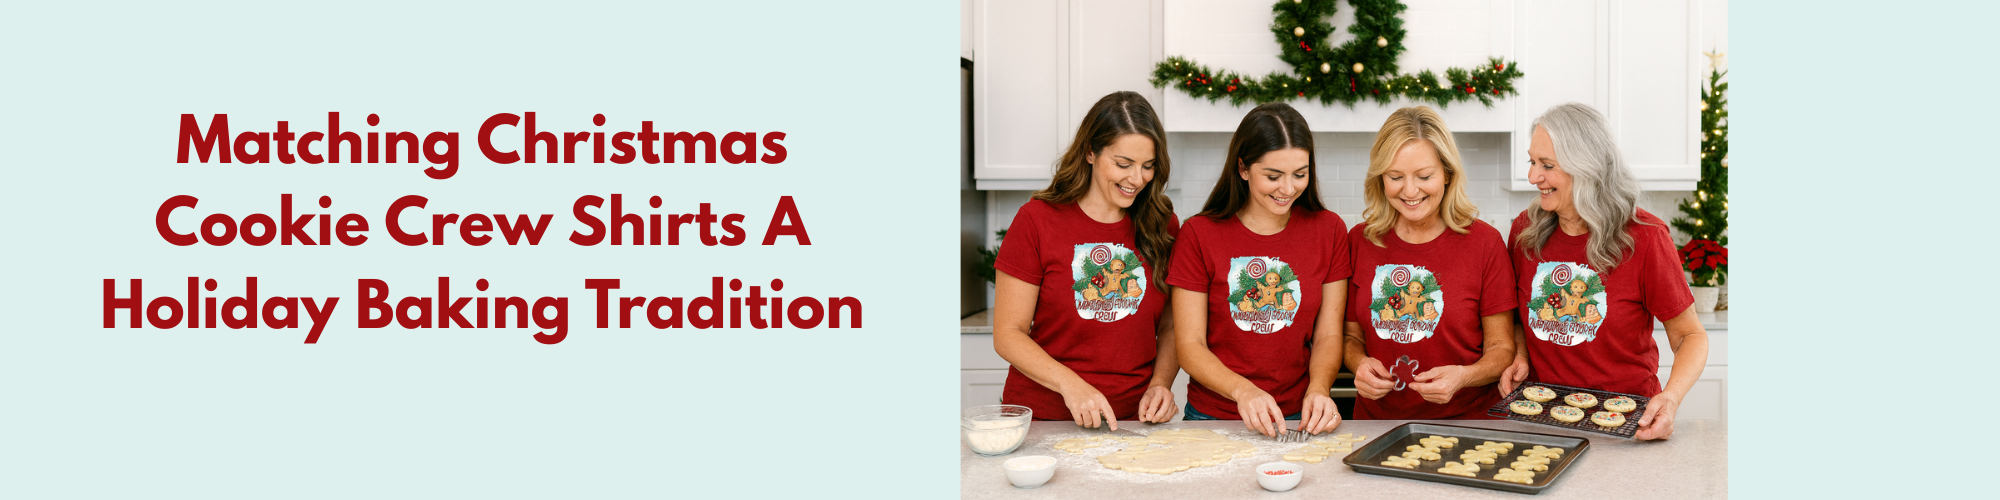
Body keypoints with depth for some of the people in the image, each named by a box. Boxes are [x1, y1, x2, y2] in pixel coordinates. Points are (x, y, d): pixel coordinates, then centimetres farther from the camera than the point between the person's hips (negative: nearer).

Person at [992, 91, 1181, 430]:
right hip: (1044, 417, -2)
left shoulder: (1162, 226, 9)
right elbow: (1008, 334, -3)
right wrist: (1071, 385, -16)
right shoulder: (1037, 221, -2)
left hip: (1133, 420, 2)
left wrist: (1160, 383, -3)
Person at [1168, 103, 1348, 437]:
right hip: (1213, 417, -1)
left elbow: (1328, 335, 7)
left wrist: (1318, 389, -13)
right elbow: (1190, 345, -4)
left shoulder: (1329, 230, 6)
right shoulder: (1199, 234, -2)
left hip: (1297, 418, 1)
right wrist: (1243, 390, -21)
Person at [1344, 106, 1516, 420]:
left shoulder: (1484, 242, 0)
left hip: (1466, 422, -3)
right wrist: (1359, 363, -6)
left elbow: (1501, 348, 4)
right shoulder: (1360, 240, 5)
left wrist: (1463, 376, -16)